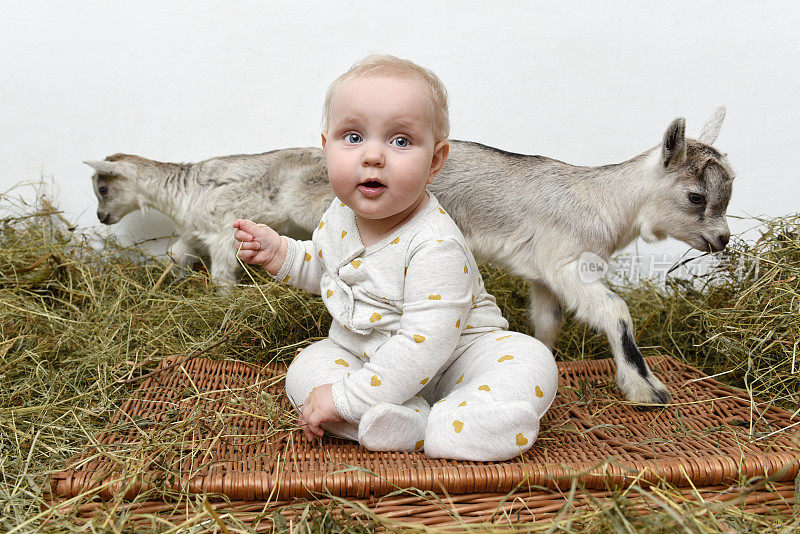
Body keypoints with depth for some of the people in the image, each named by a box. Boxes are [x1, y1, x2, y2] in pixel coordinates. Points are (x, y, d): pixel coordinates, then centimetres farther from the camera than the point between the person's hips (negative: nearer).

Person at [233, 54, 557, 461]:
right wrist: (279, 252, -3)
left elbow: (426, 343, -35)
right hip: (362, 354, 7)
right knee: (305, 369, -16)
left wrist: (347, 398, -34)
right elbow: (321, 267, 17)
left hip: (450, 363, -6)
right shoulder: (341, 214, -7)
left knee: (530, 363, -27)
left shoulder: (436, 245, -31)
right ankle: (413, 422, -29)